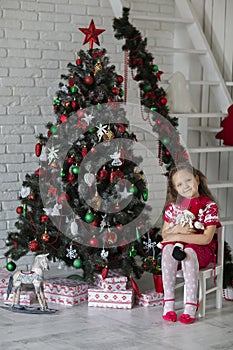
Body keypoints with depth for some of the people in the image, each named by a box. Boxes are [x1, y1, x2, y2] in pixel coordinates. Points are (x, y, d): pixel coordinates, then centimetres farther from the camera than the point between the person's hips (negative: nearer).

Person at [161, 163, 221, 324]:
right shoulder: (173, 206, 6)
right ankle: (168, 302, -28)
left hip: (202, 250, -3)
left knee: (188, 252, -37)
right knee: (168, 248, -31)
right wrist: (177, 230, -15)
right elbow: (164, 234, 8)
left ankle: (191, 305, -34)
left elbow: (206, 238, -16)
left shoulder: (209, 206, -8)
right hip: (178, 245, 3)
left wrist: (177, 236, -19)